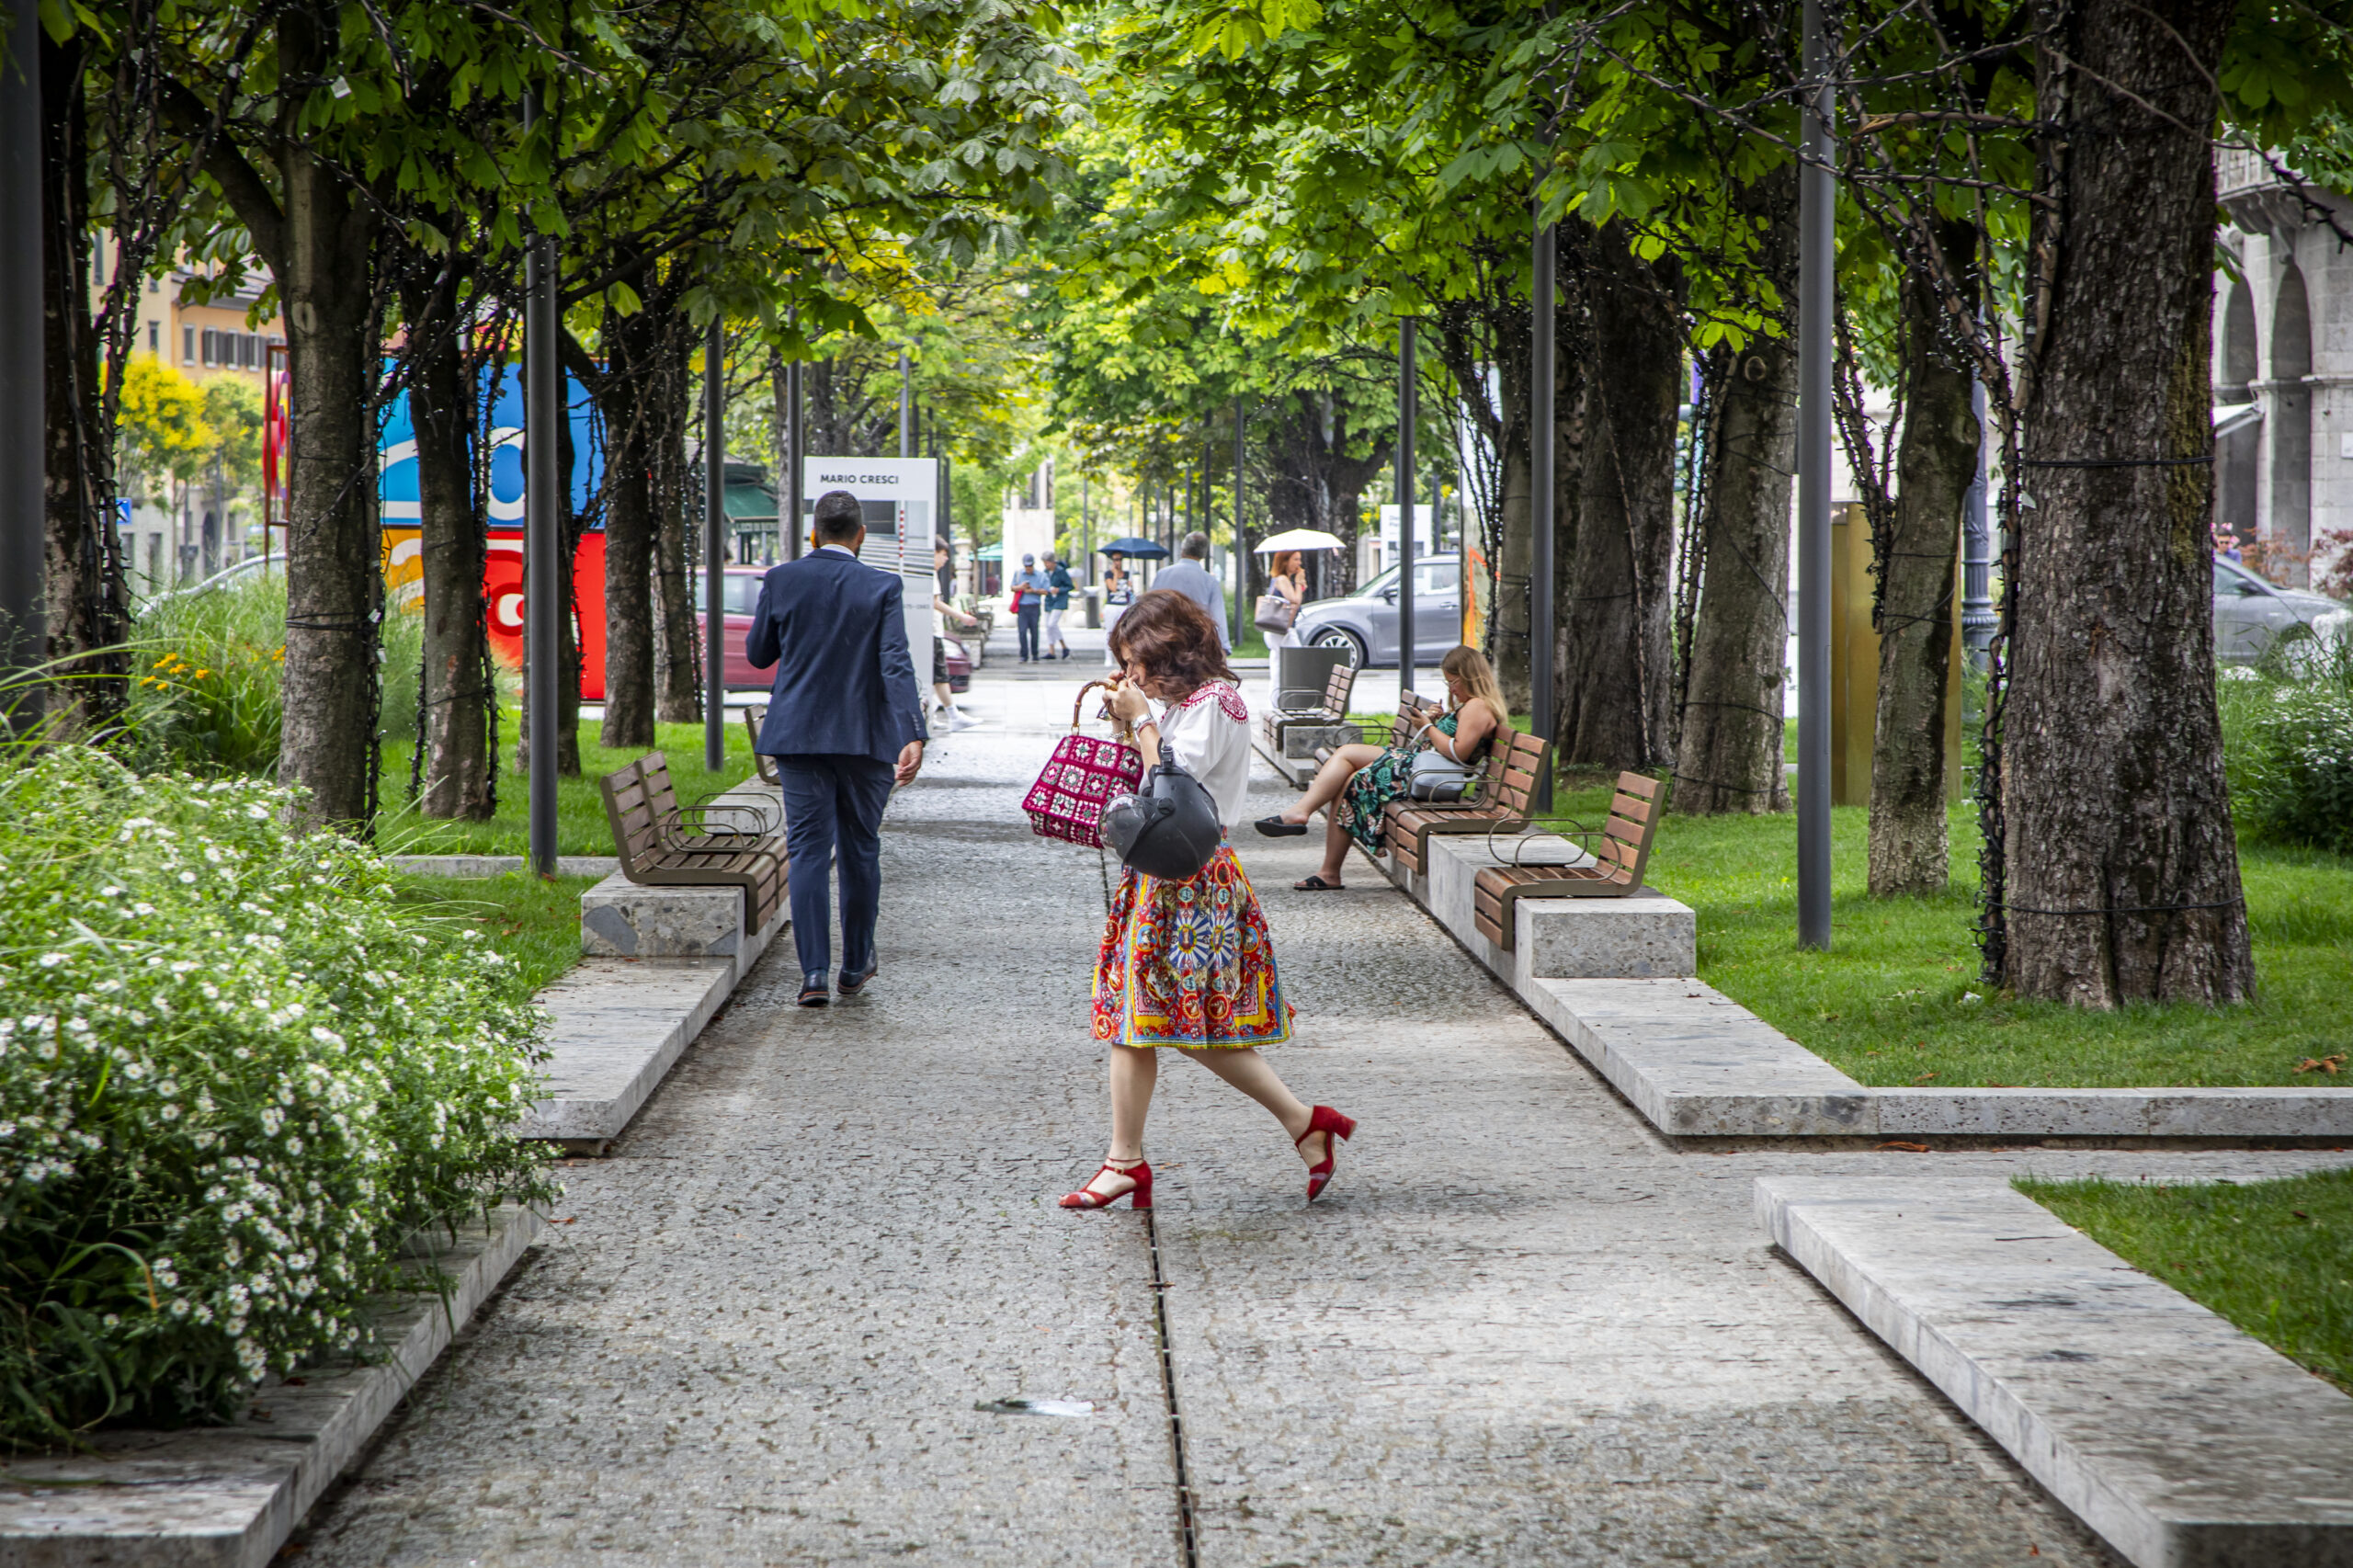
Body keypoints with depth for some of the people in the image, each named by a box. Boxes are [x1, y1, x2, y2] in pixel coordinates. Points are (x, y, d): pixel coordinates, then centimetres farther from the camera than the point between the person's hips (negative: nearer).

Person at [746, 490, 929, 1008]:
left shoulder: (781, 581, -1)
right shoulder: (881, 588, -6)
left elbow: (757, 654, 9)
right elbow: (896, 664, -15)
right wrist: (913, 736, -20)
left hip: (799, 735, 1)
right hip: (865, 739, -1)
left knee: (808, 853, 1)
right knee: (860, 852, 13)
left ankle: (814, 973, -9)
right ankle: (856, 966, 22)